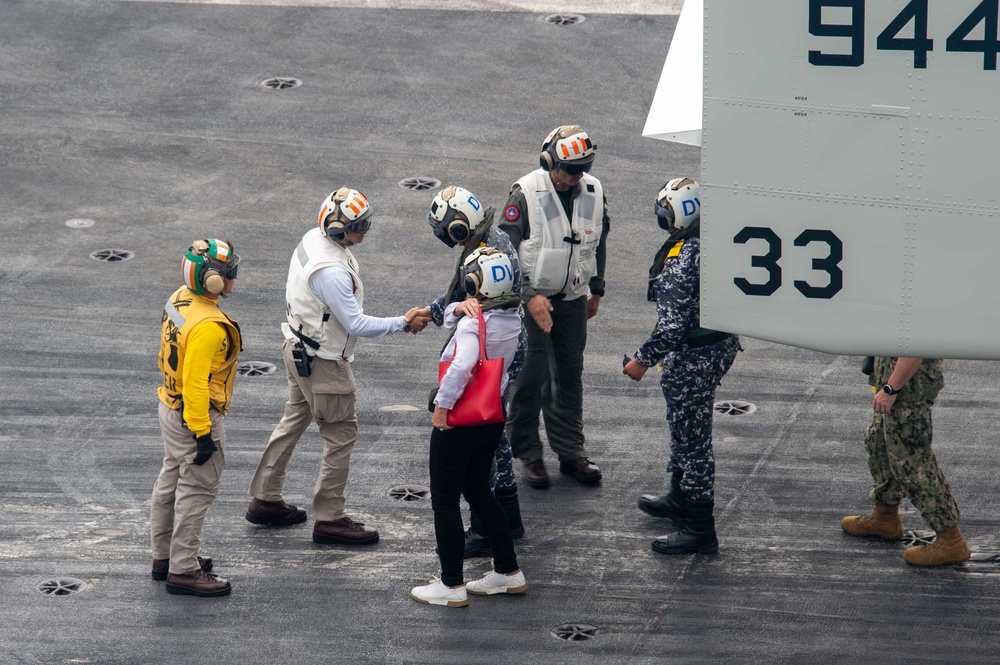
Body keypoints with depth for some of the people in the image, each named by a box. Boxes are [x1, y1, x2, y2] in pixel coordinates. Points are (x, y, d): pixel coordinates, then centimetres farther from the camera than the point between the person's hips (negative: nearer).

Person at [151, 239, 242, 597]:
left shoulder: (179, 300, 0)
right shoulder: (208, 326, -29)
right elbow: (195, 382, -29)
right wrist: (202, 433, -23)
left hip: (170, 404, 10)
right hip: (193, 416, -10)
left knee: (171, 481, 20)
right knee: (196, 490, 0)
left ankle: (165, 556, 34)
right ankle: (183, 571, 7)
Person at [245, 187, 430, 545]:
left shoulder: (313, 239, -3)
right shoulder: (331, 272, -33)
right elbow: (357, 325, -29)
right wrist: (403, 323, -21)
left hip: (300, 349, 10)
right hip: (322, 362, -10)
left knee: (295, 419, 22)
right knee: (341, 432, 2)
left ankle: (265, 499, 33)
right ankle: (330, 519, 10)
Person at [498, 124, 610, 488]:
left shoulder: (594, 192, -2)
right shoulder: (525, 194, -16)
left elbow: (599, 243, 14)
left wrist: (596, 291, 18)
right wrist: (529, 296, -18)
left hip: (573, 298, 5)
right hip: (531, 298, -5)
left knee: (570, 374, 10)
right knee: (531, 376, -4)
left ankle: (571, 452, 19)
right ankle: (528, 454, 6)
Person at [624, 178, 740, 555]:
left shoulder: (682, 259, -26)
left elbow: (673, 324, -26)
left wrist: (643, 359, -16)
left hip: (693, 358, -10)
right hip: (723, 343, 10)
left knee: (691, 438, -1)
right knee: (685, 428, 27)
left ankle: (699, 529, 5)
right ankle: (680, 498, 44)